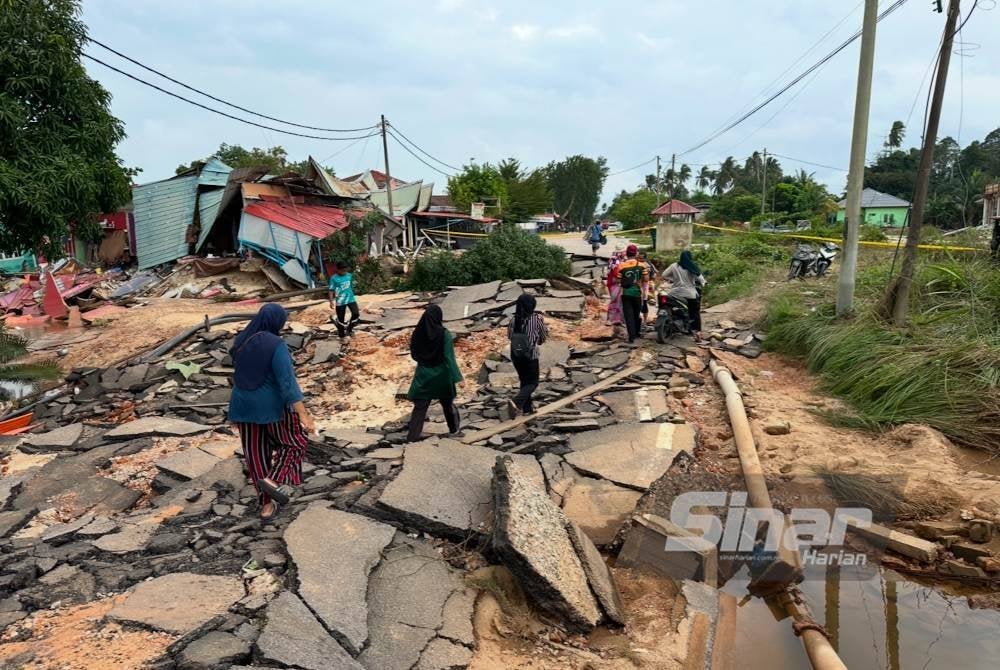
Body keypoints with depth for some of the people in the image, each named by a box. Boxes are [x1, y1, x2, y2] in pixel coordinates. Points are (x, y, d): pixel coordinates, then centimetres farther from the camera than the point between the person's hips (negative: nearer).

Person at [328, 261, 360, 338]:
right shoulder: (334, 278, -10)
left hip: (351, 299, 4)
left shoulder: (349, 275, 3)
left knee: (356, 314, -11)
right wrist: (331, 301, -14)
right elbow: (331, 290, -9)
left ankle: (349, 329, 12)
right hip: (340, 301, -3)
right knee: (341, 319, 5)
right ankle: (342, 336, 21)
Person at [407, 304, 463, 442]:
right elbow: (449, 358, -18)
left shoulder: (418, 333, -7)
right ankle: (454, 426, 38)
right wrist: (455, 376, -12)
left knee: (420, 406, 6)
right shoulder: (444, 334, -18)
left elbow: (413, 354, 4)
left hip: (423, 374, 2)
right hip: (441, 374, -2)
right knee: (447, 402, 20)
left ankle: (413, 435, -2)